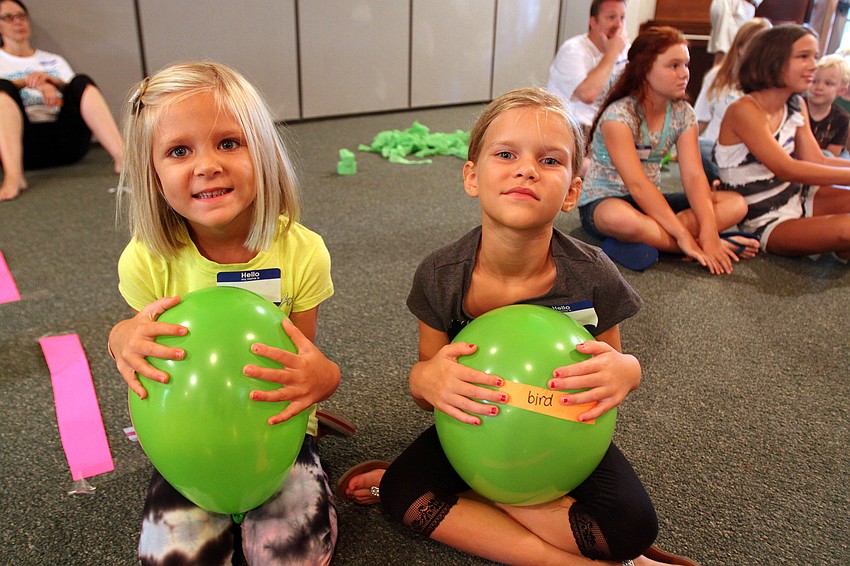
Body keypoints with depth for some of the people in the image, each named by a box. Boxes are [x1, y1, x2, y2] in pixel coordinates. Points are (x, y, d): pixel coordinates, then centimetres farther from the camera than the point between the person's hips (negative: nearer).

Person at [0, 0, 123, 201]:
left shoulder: (54, 61, 27)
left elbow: (77, 92, 12)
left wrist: (52, 80, -6)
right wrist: (30, 82, -16)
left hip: (65, 140, 2)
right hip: (26, 142, -1)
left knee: (82, 82, -19)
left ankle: (122, 157, -40)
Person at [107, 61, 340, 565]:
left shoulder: (301, 252, -15)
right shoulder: (148, 260, -13)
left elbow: (303, 362, -8)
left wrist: (323, 376, -33)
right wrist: (123, 339, -26)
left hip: (276, 428, -1)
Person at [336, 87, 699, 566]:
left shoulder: (593, 278, -19)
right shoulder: (440, 277, -17)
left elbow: (612, 364, -2)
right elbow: (426, 397, -8)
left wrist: (626, 370, -28)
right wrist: (426, 379, -33)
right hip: (476, 431, 2)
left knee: (633, 522, -24)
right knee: (402, 493, -24)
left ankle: (464, 493, -10)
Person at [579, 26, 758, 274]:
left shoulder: (683, 114, 0)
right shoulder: (618, 115, -19)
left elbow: (694, 175, -9)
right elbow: (637, 184, -27)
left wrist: (709, 231, -25)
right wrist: (684, 236, -30)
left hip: (650, 202, 7)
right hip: (601, 202, -7)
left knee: (737, 204, -8)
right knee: (621, 218, -44)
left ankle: (649, 239, -25)